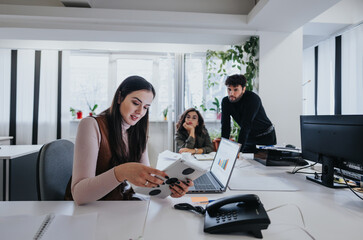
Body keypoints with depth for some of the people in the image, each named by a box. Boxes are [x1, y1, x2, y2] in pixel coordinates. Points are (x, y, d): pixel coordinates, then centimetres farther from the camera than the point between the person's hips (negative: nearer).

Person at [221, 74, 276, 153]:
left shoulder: (253, 98, -28)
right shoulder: (226, 101, -11)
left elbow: (245, 126, -35)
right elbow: (225, 126, -14)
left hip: (266, 138, -4)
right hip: (249, 138, 4)